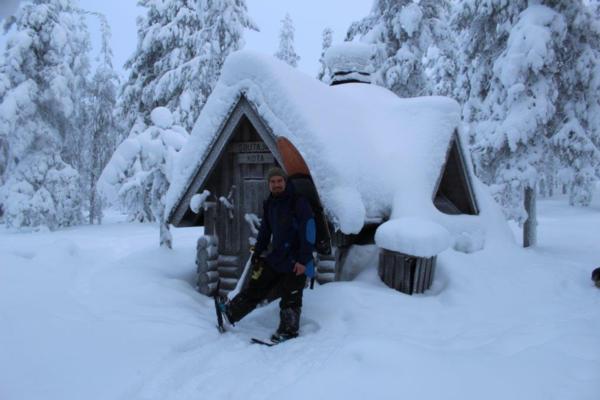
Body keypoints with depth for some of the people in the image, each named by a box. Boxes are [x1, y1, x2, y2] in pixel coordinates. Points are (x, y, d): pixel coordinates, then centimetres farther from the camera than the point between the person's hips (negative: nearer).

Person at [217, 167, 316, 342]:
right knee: (256, 287, 11)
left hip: (296, 261, -6)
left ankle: (288, 331, 14)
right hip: (276, 257, 6)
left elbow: (309, 231, -18)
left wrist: (303, 260, -20)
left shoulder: (298, 202, -14)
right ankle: (230, 312, 19)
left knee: (290, 299, 0)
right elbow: (264, 231, 20)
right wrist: (257, 253, 18)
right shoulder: (269, 204, 9)